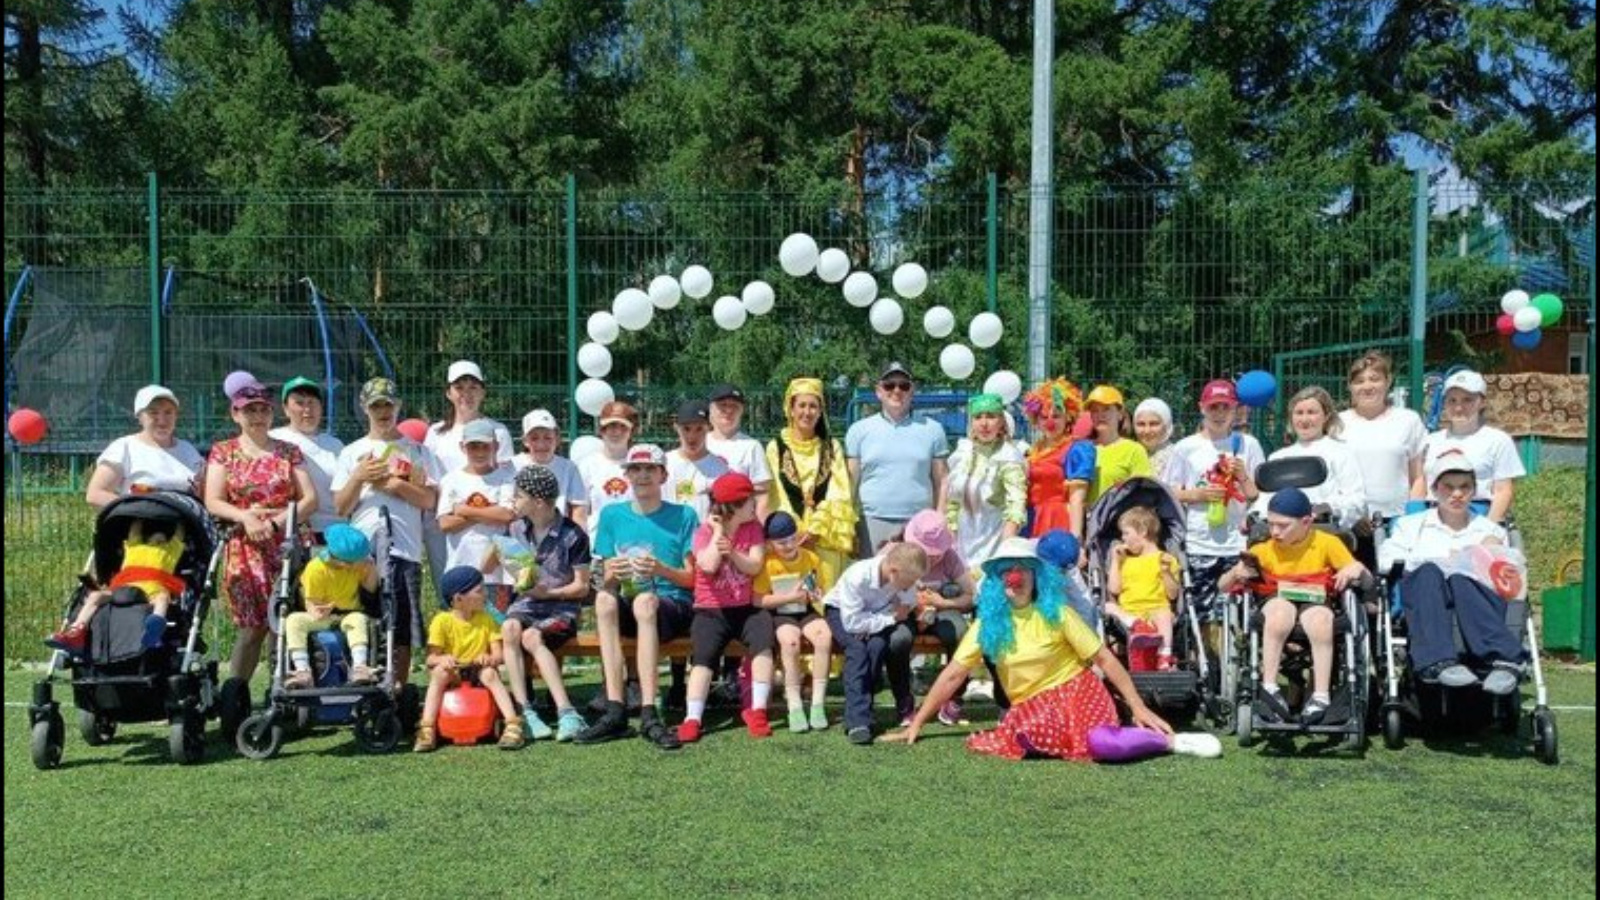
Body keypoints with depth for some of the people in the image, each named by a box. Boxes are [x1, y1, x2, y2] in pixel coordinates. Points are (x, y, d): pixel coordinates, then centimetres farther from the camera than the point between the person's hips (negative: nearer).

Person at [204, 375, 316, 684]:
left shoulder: (289, 452, 14)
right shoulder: (223, 452, 13)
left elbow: (310, 499, 5)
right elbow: (213, 502, 3)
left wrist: (276, 521, -10)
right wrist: (244, 516, -16)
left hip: (288, 544, 1)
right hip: (246, 549, -1)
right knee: (253, 625, -7)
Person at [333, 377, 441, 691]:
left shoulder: (416, 451, 12)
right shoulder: (352, 453, 14)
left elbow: (429, 500, 3)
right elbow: (341, 507, 8)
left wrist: (396, 484, -9)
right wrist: (358, 478, -7)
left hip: (405, 550, -1)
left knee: (402, 630, 0)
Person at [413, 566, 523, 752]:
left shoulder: (486, 620, 3)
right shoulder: (442, 621, -5)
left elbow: (499, 655, -3)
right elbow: (431, 658, -12)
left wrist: (490, 658, -27)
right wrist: (442, 659, -36)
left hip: (477, 674, 1)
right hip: (452, 675, -1)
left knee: (490, 673, -30)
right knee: (440, 671, -32)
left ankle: (512, 725, -37)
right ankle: (427, 730, -35)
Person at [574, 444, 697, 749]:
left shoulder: (683, 516, 7)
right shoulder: (612, 515, 14)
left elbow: (692, 578, 3)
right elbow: (606, 580, 11)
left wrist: (661, 570, -16)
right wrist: (612, 574, -13)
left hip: (675, 606, -2)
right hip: (626, 607, 3)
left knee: (645, 600, -37)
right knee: (603, 598, -32)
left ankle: (648, 714, -42)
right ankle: (614, 711, -38)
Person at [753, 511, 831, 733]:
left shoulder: (812, 559, 4)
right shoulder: (767, 564, -5)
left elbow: (820, 590, 17)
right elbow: (758, 600, -11)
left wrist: (817, 596, -7)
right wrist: (791, 596, -17)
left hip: (807, 612, 3)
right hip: (780, 615, -3)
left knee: (825, 636, -28)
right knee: (790, 641, -34)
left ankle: (818, 703, -22)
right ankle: (795, 706, -25)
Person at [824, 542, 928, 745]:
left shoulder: (904, 578, -24)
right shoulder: (857, 576, -36)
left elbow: (908, 609, -17)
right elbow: (852, 622, -33)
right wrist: (891, 619, -30)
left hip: (878, 613, 4)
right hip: (842, 612, -4)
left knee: (878, 645, -26)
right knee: (857, 648, -29)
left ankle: (862, 705, -14)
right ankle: (857, 721, -31)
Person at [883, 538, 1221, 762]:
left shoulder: (1055, 613, -5)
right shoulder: (988, 622, 0)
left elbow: (1104, 658, -4)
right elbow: (953, 675, 0)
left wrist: (1138, 707, -9)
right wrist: (916, 724, -5)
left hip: (1075, 692, -3)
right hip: (1030, 707, 3)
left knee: (1104, 744, -33)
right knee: (1030, 734, -33)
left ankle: (1171, 740, -8)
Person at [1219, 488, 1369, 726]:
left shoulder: (1327, 543, 6)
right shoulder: (1264, 550, 8)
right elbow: (1223, 585, 8)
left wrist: (1356, 569, -15)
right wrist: (1236, 573, -15)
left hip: (1315, 601, 0)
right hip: (1279, 601, 1)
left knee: (1320, 622, -37)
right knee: (1279, 613, -37)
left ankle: (1321, 696, -30)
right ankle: (1269, 688, -32)